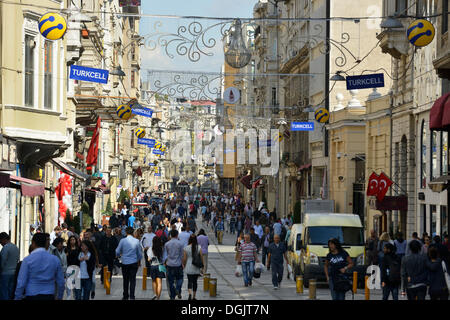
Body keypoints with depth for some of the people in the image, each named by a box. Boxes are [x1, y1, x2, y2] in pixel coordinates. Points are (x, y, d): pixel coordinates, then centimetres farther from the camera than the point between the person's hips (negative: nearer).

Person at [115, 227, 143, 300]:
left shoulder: (122, 241, -7)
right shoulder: (136, 241, -4)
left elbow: (117, 251, 1)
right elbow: (139, 253, 6)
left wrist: (118, 256, 25)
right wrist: (139, 261, 22)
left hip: (125, 263, 0)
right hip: (134, 263, 0)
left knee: (125, 280, 11)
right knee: (132, 280, 2)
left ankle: (125, 296, 19)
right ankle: (132, 296, -4)